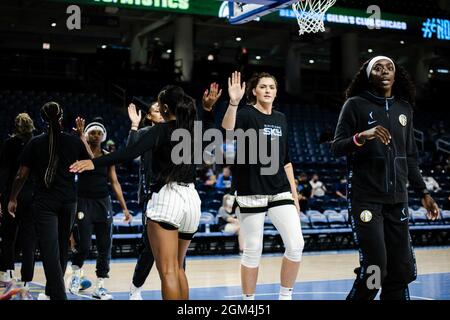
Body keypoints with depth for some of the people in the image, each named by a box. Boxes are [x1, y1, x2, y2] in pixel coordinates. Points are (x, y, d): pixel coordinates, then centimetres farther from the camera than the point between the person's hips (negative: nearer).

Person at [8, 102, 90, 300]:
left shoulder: (35, 143, -4)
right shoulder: (75, 141, 0)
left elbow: (22, 175, -3)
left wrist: (12, 199, 11)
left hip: (44, 202, -3)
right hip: (68, 202, 3)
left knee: (50, 252, -6)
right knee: (62, 249, 18)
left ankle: (59, 296, -15)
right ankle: (51, 293, 31)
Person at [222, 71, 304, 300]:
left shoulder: (281, 119, 13)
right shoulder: (246, 114, -4)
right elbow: (227, 132, -28)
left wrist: (294, 192, 15)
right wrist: (233, 102, -41)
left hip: (280, 191, 5)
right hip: (251, 192, -5)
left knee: (296, 245, -4)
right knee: (253, 251, 1)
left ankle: (285, 296, 12)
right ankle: (248, 300, 17)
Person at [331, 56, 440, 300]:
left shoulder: (404, 108, 13)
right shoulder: (356, 104, -1)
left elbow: (410, 158, 19)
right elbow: (336, 147, -5)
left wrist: (423, 193, 13)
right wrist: (361, 136, -24)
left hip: (397, 198, 5)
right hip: (366, 197, -5)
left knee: (401, 270, 1)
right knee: (375, 268, -10)